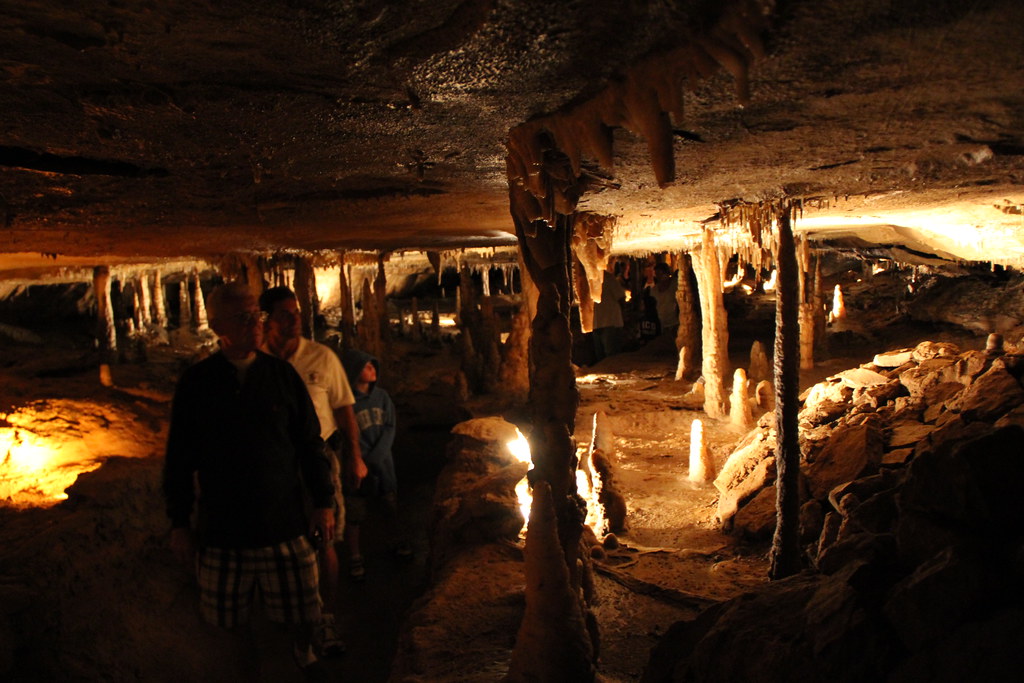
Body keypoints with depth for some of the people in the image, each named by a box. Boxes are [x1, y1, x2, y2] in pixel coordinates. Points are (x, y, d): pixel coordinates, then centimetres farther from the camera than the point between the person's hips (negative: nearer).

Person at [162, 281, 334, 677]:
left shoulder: (283, 375, -1)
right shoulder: (195, 383, -2)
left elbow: (310, 444, 4)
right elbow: (179, 458, 3)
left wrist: (323, 503, 3)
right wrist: (179, 523, 4)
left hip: (285, 522, 0)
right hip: (220, 528, 0)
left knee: (301, 609, 10)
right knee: (227, 620, 11)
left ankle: (305, 653, 42)